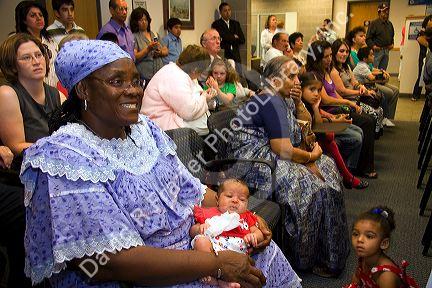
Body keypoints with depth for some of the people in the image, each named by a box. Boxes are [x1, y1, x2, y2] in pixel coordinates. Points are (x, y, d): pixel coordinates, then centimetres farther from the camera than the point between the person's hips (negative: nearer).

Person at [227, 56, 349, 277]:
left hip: (269, 155, 11)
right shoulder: (271, 102, -19)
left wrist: (298, 102, 6)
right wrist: (311, 156, -7)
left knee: (326, 166, 11)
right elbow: (285, 151, -25)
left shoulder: (282, 98, 12)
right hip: (255, 164, -11)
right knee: (312, 186, -20)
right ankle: (309, 257, -1)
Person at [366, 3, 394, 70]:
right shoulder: (374, 23, -6)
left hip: (386, 51, 7)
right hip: (377, 50, -7)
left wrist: (392, 43, 15)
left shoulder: (389, 24, 15)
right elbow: (368, 38, -9)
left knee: (383, 71, 11)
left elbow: (392, 36, 30)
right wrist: (373, 46, -20)